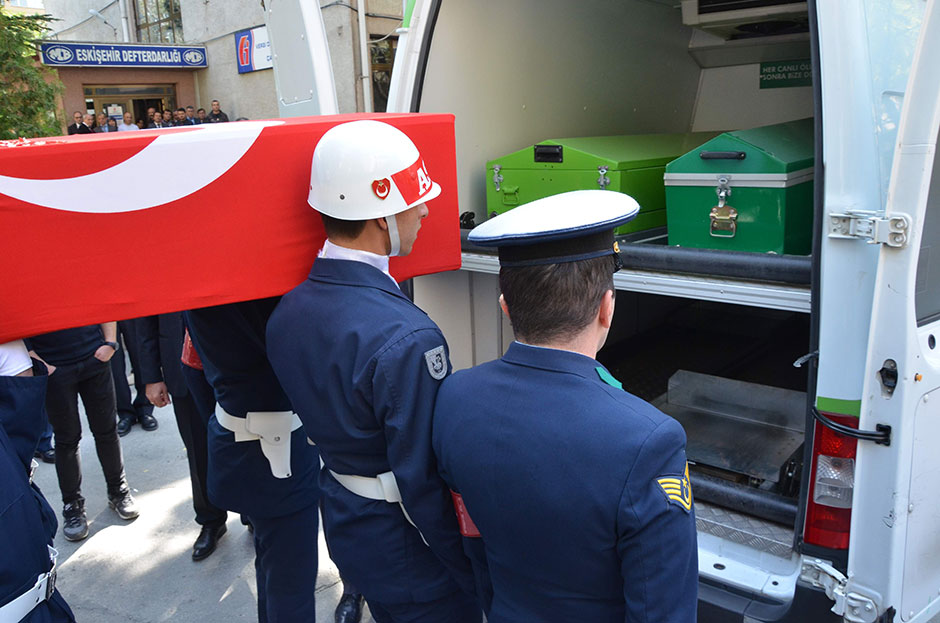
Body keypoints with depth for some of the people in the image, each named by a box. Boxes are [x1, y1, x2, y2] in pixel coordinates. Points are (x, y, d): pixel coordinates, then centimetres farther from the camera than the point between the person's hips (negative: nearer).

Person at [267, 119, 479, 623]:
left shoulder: (287, 312, -5)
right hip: (408, 551, -7)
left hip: (342, 527, 7)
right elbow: (425, 482, -27)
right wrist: (477, 578, -15)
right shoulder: (407, 339, -31)